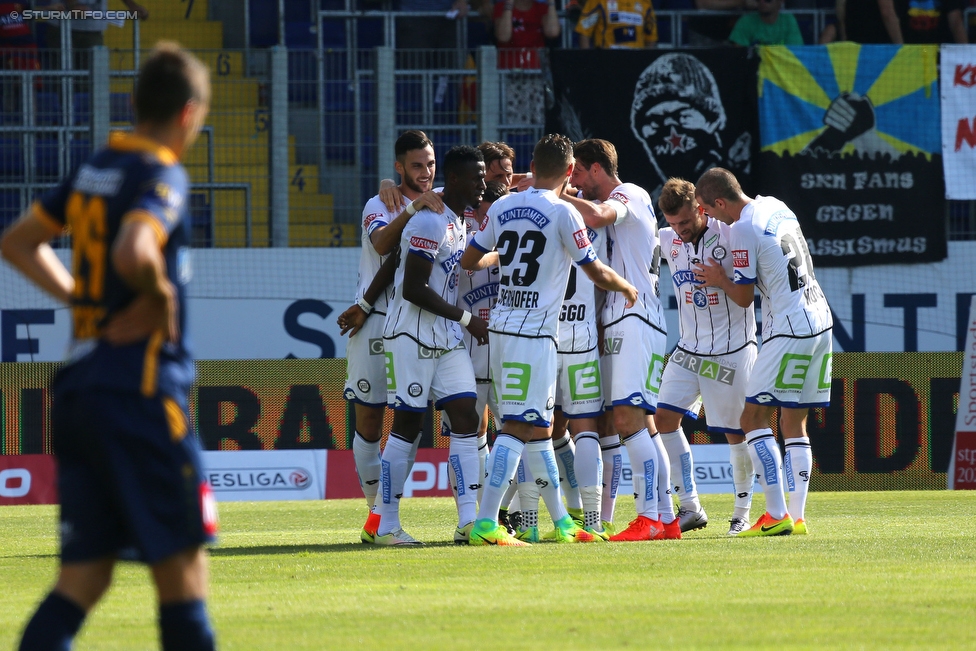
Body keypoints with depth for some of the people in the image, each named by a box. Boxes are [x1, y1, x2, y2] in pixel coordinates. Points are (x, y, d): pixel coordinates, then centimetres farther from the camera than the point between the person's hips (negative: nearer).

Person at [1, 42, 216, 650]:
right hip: (143, 394, -8)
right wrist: (161, 296, -11)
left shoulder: (94, 171, 12)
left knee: (82, 578, 6)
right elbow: (132, 254, -30)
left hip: (79, 391, 8)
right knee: (182, 572, 1)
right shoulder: (164, 177, -11)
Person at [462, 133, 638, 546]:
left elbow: (469, 261, 17)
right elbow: (596, 272, -4)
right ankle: (486, 523, -17)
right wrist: (627, 288, 17)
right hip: (533, 334, -7)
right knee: (519, 427, -9)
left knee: (537, 427, 14)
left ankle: (561, 521, 21)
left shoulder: (502, 208, 8)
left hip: (501, 326, 7)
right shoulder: (562, 213, -10)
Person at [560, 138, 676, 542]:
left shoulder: (630, 196, -6)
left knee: (629, 417, -16)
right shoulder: (600, 203, 23)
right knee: (640, 424, 8)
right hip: (614, 325, 10)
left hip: (636, 322, -10)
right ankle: (666, 517, 9)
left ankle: (649, 518, -20)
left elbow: (595, 217, -25)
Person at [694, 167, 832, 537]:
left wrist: (719, 280, 12)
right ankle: (797, 517, 7)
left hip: (790, 330, -9)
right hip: (820, 320, 9)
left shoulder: (743, 229, -12)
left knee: (753, 419, -6)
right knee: (794, 423, 11)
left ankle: (777, 515, -13)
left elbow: (743, 298, -5)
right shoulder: (775, 207, 13)